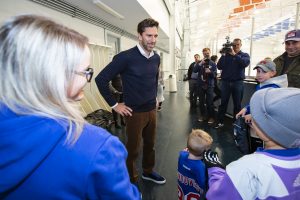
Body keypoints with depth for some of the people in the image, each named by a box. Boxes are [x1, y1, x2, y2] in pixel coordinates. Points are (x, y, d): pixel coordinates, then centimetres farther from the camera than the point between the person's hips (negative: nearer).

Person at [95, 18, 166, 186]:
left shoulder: (156, 57, 3)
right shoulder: (126, 57, -18)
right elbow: (101, 79, -15)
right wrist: (114, 104, -12)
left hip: (152, 110, 6)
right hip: (135, 112, -6)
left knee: (150, 144, 20)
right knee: (133, 149, 10)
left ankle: (148, 171, 44)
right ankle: (133, 181, 33)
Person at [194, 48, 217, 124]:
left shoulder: (213, 64, 4)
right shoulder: (200, 63, 6)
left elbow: (215, 75, -2)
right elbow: (195, 70, -8)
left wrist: (210, 72, -22)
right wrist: (200, 63, -20)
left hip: (209, 85, -2)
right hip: (201, 85, 2)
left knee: (209, 102, -3)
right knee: (201, 102, 8)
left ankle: (211, 116, 8)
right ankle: (202, 115, 21)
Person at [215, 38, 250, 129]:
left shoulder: (245, 55, 9)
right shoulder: (226, 54, 9)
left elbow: (245, 63, -14)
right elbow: (219, 67, -2)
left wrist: (234, 54, -17)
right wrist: (223, 55, -13)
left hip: (238, 83, 0)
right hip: (225, 82, 0)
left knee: (237, 104, 5)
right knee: (223, 103, 1)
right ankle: (220, 122, 9)